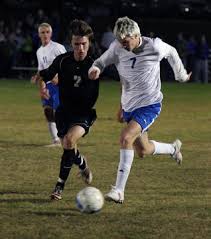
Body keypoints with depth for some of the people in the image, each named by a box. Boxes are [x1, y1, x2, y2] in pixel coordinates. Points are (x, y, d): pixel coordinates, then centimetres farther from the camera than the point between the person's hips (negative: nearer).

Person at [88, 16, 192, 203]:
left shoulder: (154, 47, -17)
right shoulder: (117, 48, -10)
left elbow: (171, 52, 4)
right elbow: (100, 62, -1)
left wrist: (181, 75, 19)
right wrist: (95, 69, -27)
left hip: (150, 105, -5)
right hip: (129, 106, 5)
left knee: (126, 138, -27)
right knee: (143, 151, 16)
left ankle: (119, 191, -27)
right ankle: (173, 148, 51)